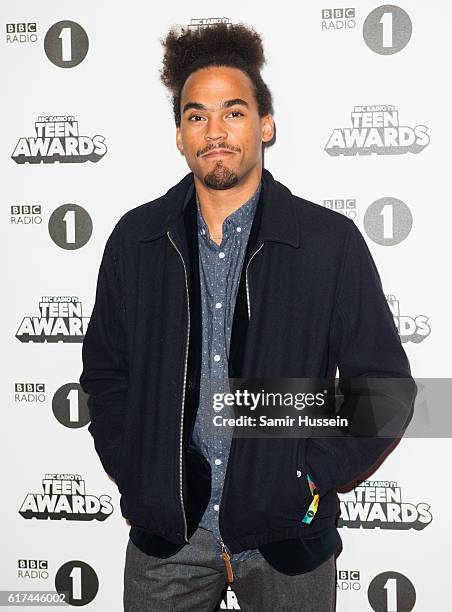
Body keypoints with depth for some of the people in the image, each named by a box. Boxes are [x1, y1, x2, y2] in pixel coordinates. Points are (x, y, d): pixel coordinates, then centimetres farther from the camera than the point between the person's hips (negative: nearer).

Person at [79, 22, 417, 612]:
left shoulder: (332, 241, -7)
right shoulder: (136, 238, 1)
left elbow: (386, 386, -3)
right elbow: (104, 372, 8)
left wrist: (314, 479, -9)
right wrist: (135, 478, -1)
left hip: (286, 535, -1)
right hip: (165, 529, 2)